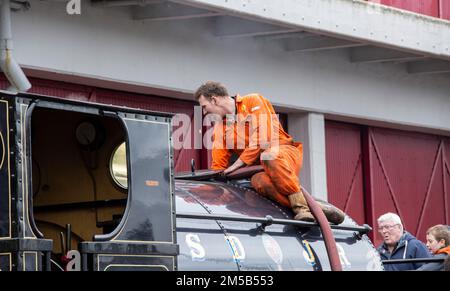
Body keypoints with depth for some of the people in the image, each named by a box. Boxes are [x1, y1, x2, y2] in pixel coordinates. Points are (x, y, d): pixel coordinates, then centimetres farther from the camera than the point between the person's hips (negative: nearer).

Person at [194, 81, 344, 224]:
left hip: (284, 152, -3)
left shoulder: (253, 101, 1)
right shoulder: (219, 128, 19)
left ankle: (301, 206, -39)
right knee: (259, 181, -35)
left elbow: (264, 136, -12)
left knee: (268, 155, -40)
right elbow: (218, 167, 17)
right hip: (258, 168, 4)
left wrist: (239, 162, -13)